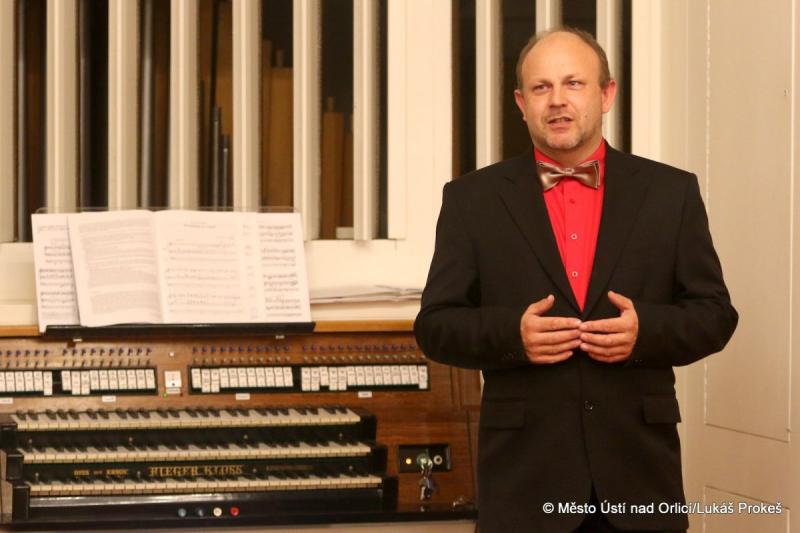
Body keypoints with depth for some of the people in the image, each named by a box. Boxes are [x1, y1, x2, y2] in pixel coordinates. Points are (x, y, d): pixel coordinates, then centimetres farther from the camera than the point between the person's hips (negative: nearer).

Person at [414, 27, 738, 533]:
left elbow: (715, 314, 5)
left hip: (638, 466, 1)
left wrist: (646, 330, -14)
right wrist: (512, 334, -16)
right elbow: (436, 325, 2)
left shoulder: (671, 192, 5)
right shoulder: (473, 199, 4)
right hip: (524, 469, -1)